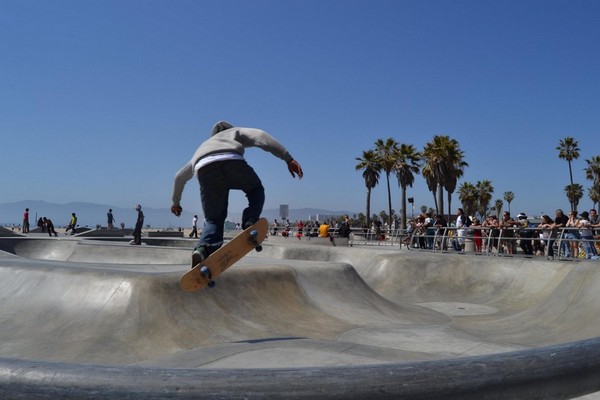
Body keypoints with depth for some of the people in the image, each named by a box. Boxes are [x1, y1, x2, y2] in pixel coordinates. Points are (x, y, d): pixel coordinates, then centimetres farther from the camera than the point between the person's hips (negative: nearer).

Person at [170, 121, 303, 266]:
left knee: (214, 220, 12)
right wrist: (288, 159, 11)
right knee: (256, 190, 26)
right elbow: (261, 136, 18)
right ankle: (250, 222, -1)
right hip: (233, 162, -2)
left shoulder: (202, 148, 48)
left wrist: (176, 202, 70)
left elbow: (179, 177, 55)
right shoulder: (235, 132, 39)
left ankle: (203, 249, -18)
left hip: (204, 169, 2)